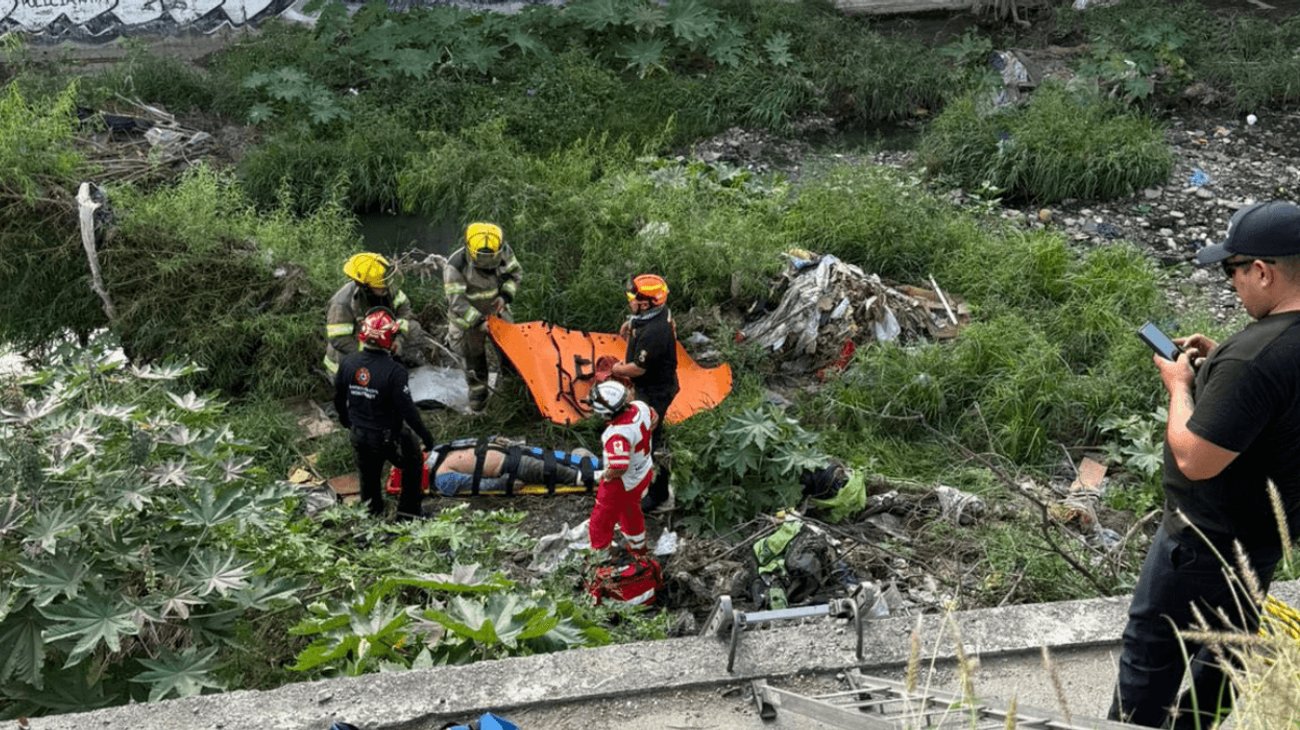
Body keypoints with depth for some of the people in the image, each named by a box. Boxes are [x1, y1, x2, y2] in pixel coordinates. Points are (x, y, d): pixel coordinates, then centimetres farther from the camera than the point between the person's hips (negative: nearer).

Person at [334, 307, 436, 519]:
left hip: (359, 436, 5)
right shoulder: (393, 371, -28)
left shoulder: (348, 363, -10)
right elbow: (407, 408, -23)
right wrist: (424, 434, -9)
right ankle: (408, 512, 26)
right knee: (413, 464, 21)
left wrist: (345, 419, 24)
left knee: (368, 477, 23)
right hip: (389, 437, -5)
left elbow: (338, 398, 4)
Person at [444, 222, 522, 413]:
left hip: (496, 310, 4)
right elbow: (457, 301, -31)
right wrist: (478, 321, -36)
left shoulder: (503, 251, -21)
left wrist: (505, 296, -20)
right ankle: (477, 391, 35)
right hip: (468, 318, -3)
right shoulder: (455, 265, -34)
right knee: (474, 355, 13)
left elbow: (515, 272, -4)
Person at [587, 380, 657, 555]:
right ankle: (638, 549, 56)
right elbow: (654, 419, 5)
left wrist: (606, 475, -20)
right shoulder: (640, 407, -17)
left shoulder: (617, 435, -40)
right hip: (644, 474, 8)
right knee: (631, 513, 34)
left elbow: (619, 468, -42)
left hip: (622, 485, -8)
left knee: (601, 522, 17)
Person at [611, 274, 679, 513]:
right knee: (653, 431, 29)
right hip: (660, 383, 10)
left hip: (654, 392, -10)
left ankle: (660, 497, 12)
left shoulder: (652, 332, -36)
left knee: (650, 441, 0)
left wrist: (619, 369, -10)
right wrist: (632, 323, 6)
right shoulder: (660, 312, -5)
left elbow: (638, 368, -28)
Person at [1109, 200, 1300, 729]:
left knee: (1152, 647, 7)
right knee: (1227, 637, 24)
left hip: (1210, 537, -9)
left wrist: (1180, 386, -15)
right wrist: (1218, 360, 3)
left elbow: (1195, 460, -29)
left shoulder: (1255, 359, -33)